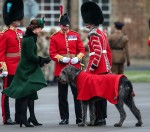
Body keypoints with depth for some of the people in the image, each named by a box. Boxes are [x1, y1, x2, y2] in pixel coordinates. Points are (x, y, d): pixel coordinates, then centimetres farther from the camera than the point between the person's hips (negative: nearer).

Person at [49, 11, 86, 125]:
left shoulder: (75, 35, 8)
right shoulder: (54, 37, 4)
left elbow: (82, 50, 7)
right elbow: (52, 53, -1)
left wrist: (78, 57, -12)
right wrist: (61, 58, -18)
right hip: (61, 69, 0)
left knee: (77, 93, -1)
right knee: (62, 95, 4)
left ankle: (79, 117, 3)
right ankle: (64, 118, 10)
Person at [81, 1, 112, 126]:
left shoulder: (94, 35, -14)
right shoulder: (102, 33, 16)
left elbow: (97, 52, -22)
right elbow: (108, 52, 20)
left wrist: (91, 68, -21)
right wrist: (109, 66, 23)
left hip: (97, 69, -10)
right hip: (104, 68, 10)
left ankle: (99, 118, -6)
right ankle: (102, 117, 16)